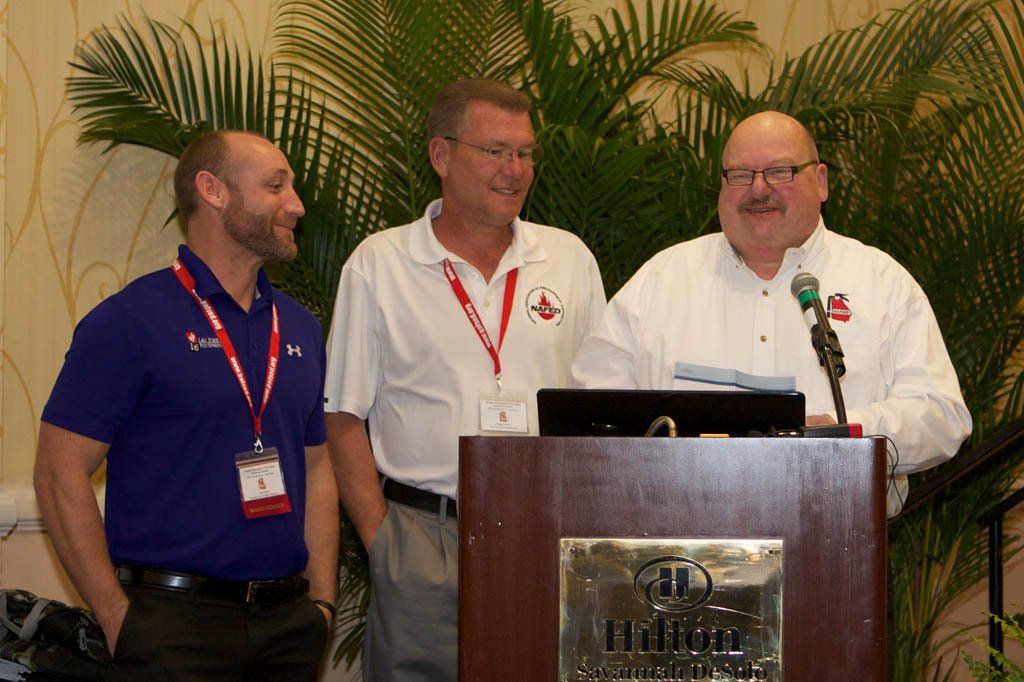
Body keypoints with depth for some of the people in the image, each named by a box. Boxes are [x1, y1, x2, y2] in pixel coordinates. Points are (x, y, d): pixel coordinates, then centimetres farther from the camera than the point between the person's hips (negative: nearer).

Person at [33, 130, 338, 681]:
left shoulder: (300, 327, 13)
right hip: (174, 624, -5)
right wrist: (120, 622, -12)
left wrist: (321, 602, 9)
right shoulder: (131, 319, -6)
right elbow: (60, 474, -9)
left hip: (288, 622, 6)